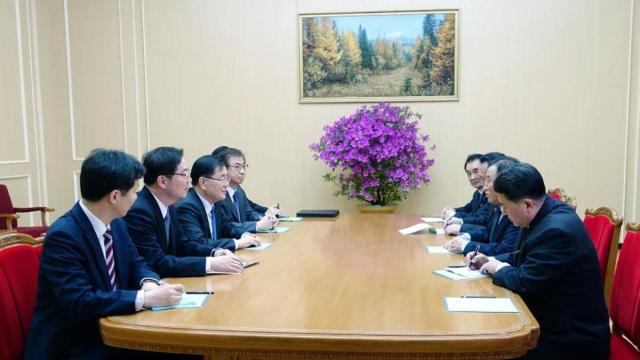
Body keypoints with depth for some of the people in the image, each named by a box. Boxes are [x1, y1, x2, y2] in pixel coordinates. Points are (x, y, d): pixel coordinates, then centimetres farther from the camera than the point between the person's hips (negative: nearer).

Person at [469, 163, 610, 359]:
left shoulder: (557, 230, -29)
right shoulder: (545, 214, 1)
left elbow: (524, 282, -24)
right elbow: (523, 256, 16)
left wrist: (499, 269, -6)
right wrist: (491, 260, 3)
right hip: (557, 322, 8)